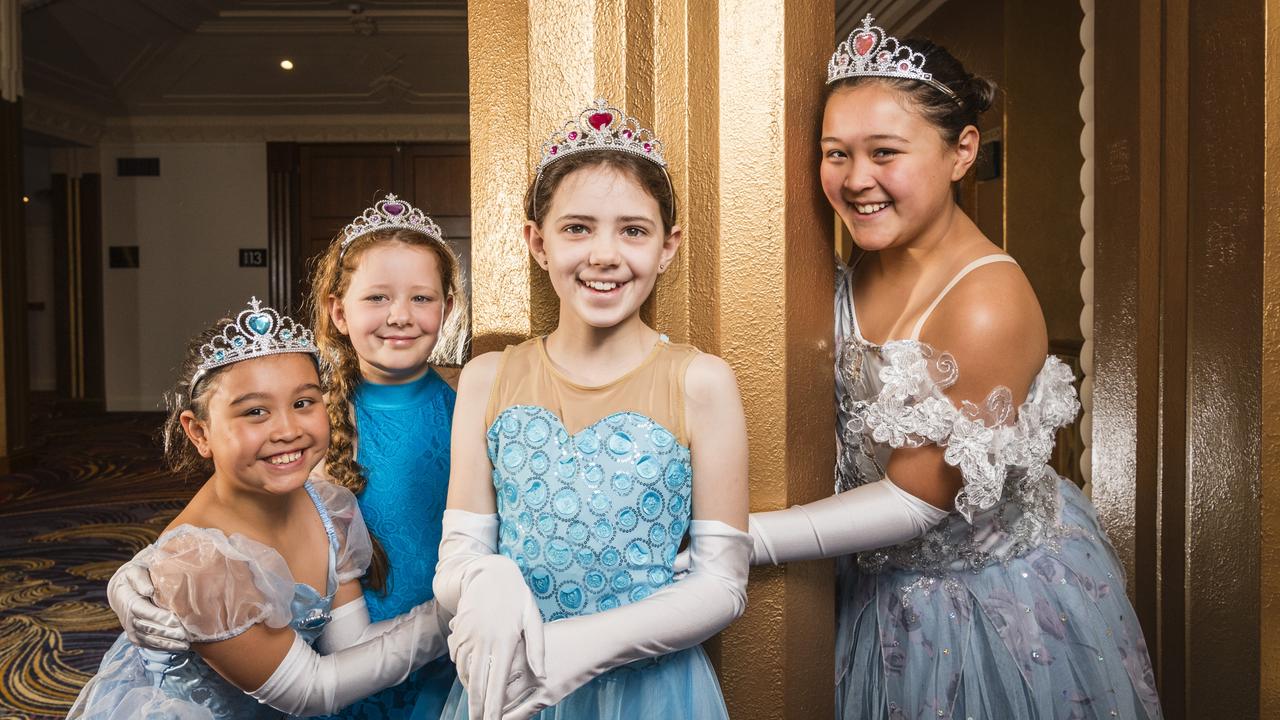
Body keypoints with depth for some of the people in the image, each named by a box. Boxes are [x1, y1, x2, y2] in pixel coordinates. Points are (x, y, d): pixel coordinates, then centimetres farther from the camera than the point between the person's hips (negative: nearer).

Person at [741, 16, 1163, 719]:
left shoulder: (987, 305, -30)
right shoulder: (859, 269, -7)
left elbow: (917, 499, -25)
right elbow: (848, 435, 1)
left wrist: (741, 538, -24)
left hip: (997, 600, -6)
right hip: (885, 587, 6)